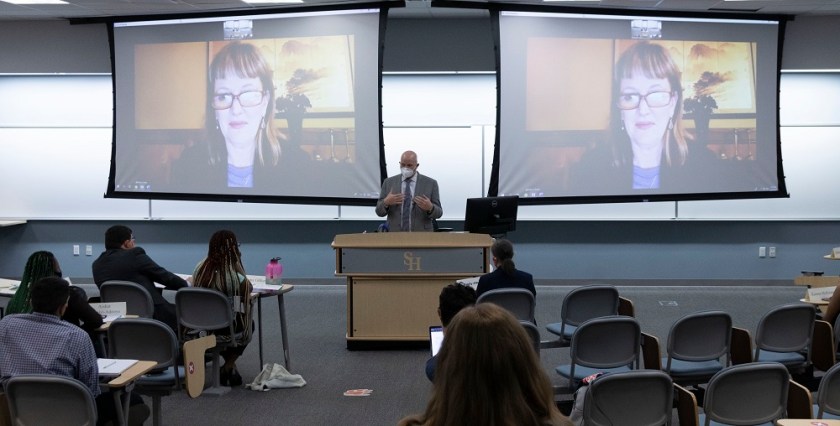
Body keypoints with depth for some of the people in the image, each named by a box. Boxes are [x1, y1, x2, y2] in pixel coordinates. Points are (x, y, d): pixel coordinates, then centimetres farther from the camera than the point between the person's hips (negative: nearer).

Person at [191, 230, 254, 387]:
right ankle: (228, 368, 26)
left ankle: (230, 367, 39)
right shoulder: (234, 276, -20)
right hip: (226, 328, -5)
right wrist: (238, 264, -1)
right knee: (248, 323, 32)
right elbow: (248, 288, 0)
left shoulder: (200, 268, -5)